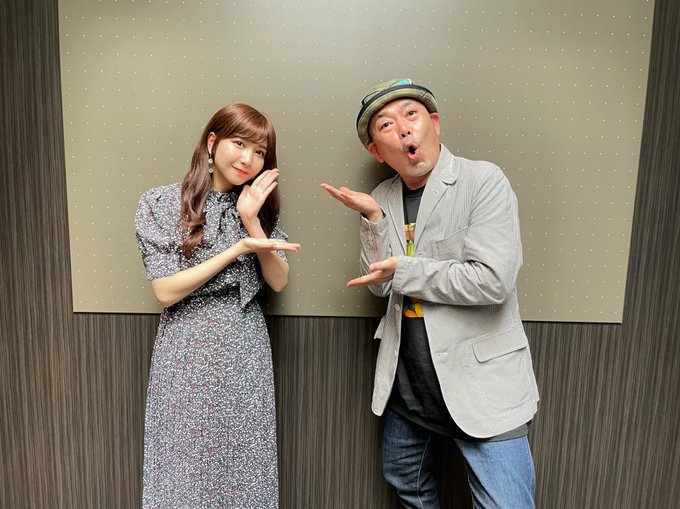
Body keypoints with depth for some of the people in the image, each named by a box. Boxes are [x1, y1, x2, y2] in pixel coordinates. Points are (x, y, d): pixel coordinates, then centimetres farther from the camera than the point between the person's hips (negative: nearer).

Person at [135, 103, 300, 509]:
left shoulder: (259, 207, 5)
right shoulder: (160, 204, -6)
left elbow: (278, 282, -2)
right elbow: (166, 292, -13)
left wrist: (251, 221, -13)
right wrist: (239, 248, -17)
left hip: (247, 350, 3)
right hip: (188, 351, -2)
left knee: (245, 468, 14)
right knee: (187, 466, 11)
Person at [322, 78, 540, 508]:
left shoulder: (484, 181, -14)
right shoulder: (383, 198, 2)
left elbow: (492, 281, -24)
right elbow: (381, 284, 0)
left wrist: (404, 270, -16)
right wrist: (373, 217, -13)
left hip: (481, 382, -5)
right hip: (405, 379, 6)